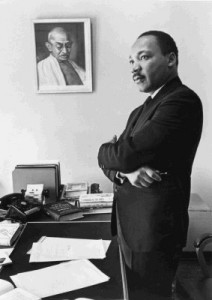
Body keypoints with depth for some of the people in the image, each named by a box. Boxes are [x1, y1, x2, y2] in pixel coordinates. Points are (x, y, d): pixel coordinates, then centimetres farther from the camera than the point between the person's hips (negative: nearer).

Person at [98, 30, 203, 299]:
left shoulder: (182, 101, -18)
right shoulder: (140, 112, 12)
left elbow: (125, 154, -24)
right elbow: (111, 163, 8)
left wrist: (107, 151, -1)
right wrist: (126, 172, -15)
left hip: (154, 230, -8)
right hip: (129, 227, 8)